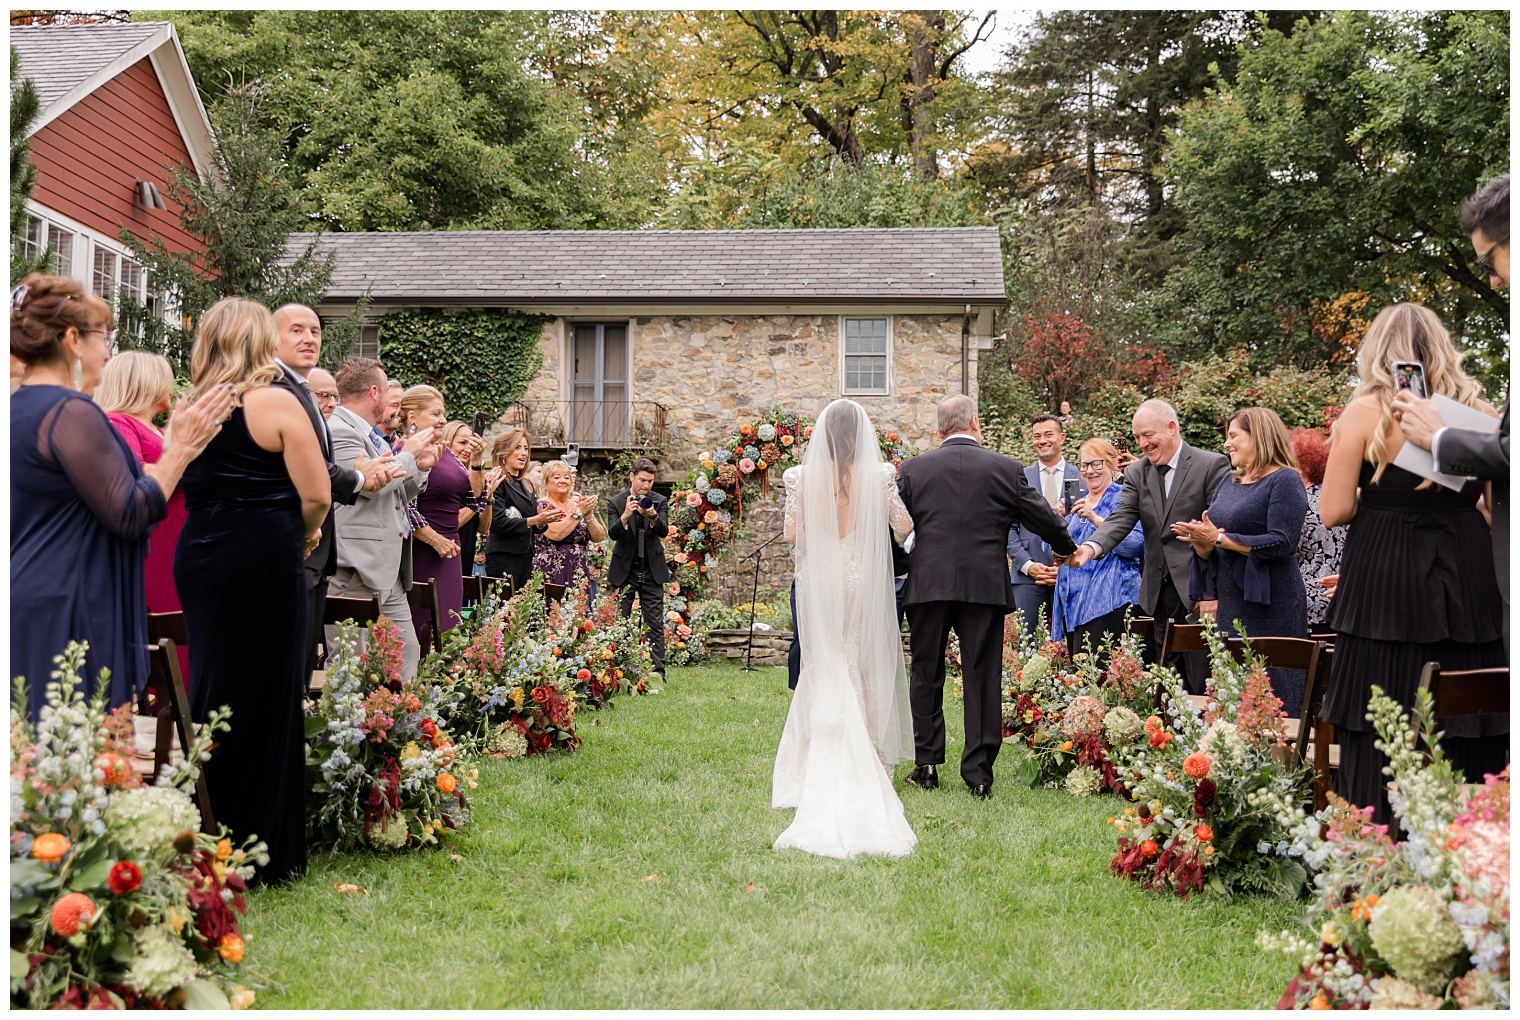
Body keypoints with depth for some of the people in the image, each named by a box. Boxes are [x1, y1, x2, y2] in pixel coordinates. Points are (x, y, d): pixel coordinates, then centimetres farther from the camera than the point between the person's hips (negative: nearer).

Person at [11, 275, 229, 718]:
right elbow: (130, 516, -16)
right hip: (67, 616, -10)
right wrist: (181, 449, -7)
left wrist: (172, 451, 19)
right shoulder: (72, 412, -15)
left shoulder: (19, 409, 15)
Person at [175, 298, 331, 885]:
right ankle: (265, 851, 8)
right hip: (263, 562, -5)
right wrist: (304, 536, 6)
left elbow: (186, 488, 12)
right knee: (266, 698, 2)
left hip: (198, 559, 6)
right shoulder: (277, 402, -8)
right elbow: (317, 494, -13)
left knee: (211, 689, 13)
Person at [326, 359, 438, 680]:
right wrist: (408, 455, -6)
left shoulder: (372, 435, 20)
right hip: (358, 571, -10)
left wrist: (420, 467, 10)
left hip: (389, 571, 10)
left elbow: (396, 495, 28)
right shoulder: (339, 430, -10)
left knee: (406, 654, 10)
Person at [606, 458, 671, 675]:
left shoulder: (659, 501, 3)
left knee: (655, 625, -1)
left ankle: (658, 671, 0)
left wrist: (653, 516, -30)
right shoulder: (615, 502, -1)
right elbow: (613, 534, -13)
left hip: (652, 571, 1)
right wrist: (625, 515, -31)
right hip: (624, 571, -1)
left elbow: (664, 531, -9)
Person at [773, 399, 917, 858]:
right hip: (864, 583, -1)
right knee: (866, 666, 12)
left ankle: (825, 771, 10)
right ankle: (867, 765, 15)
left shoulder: (802, 476, -6)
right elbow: (903, 526, -4)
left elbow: (791, 532, -3)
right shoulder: (879, 475, -8)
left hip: (819, 583, 1)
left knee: (825, 669, 11)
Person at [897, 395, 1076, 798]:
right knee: (982, 678, 5)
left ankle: (927, 765, 14)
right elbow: (1045, 519, 7)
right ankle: (979, 772, 6)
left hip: (928, 584, 1)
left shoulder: (912, 469, 2)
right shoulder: (1007, 469, 0)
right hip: (985, 587, 0)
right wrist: (1068, 548, 27)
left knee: (926, 676, 12)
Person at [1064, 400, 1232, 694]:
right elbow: (1121, 520, -2)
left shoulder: (1212, 466, -5)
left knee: (1200, 684, -2)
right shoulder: (1136, 473, 11)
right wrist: (1091, 547, -23)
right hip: (1157, 595, 5)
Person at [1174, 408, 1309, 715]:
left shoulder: (1284, 480, -7)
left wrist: (1219, 538, -16)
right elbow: (1209, 551, 19)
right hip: (1231, 607, 8)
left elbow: (1281, 543, -19)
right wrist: (1201, 542, -5)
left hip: (1270, 607, -8)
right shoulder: (1230, 482, 17)